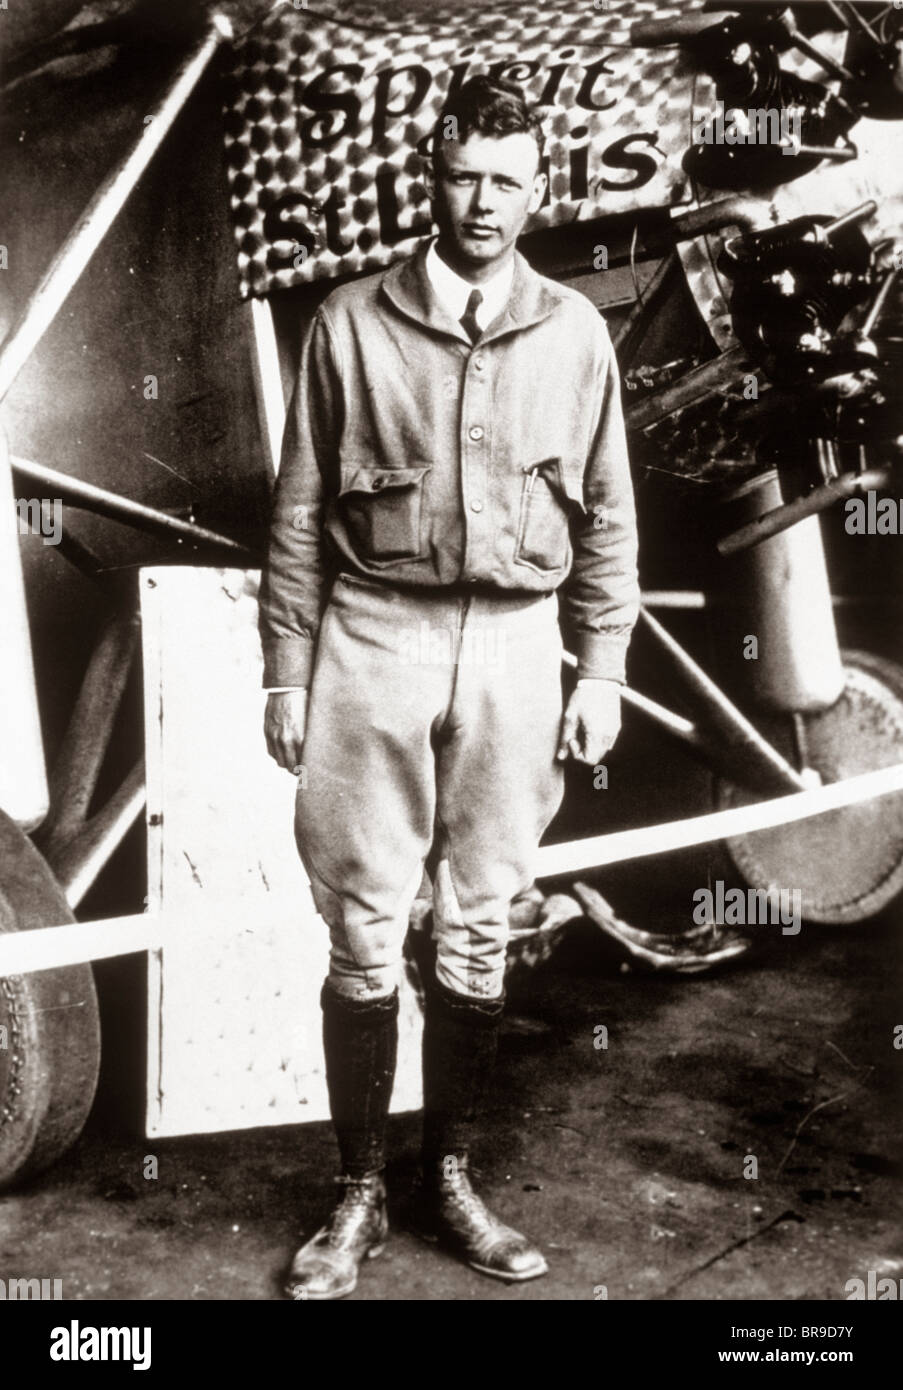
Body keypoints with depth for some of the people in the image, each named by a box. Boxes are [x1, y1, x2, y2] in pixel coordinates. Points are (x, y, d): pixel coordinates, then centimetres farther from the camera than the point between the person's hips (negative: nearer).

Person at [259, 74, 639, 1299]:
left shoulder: (573, 333, 7)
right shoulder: (352, 323, 2)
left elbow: (608, 517, 10)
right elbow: (299, 515, 3)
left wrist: (604, 672, 5)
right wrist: (286, 674, 1)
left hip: (515, 648, 2)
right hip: (374, 643, -1)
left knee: (479, 935, 9)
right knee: (365, 936, 2)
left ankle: (452, 1182, 24)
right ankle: (359, 1197, 17)